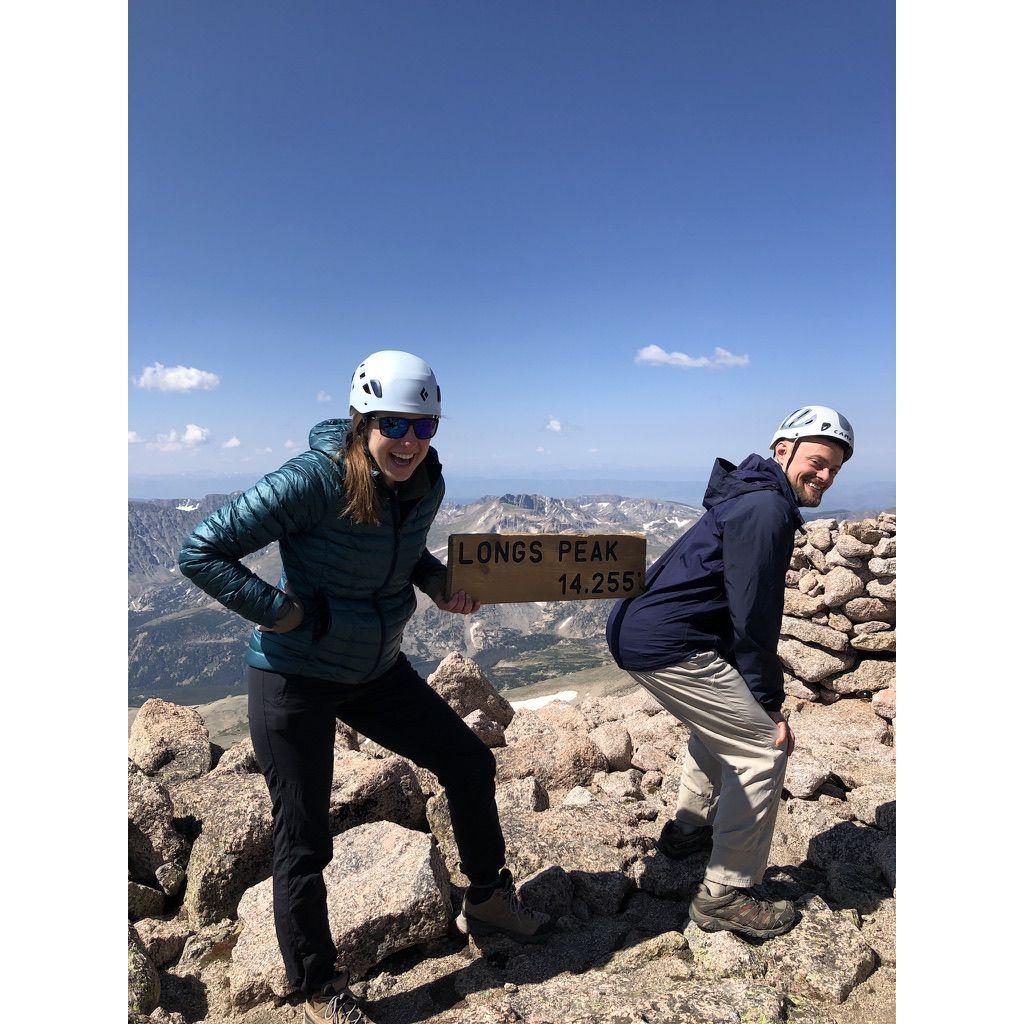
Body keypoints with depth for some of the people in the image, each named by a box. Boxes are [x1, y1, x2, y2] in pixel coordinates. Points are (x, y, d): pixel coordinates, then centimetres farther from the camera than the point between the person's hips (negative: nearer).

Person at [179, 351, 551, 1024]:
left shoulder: (427, 483, -6)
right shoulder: (312, 481, -25)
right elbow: (202, 552, -20)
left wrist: (440, 581, -5)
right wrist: (284, 612, -23)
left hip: (377, 671, 6)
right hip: (293, 681, -6)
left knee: (469, 764, 10)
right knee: (304, 841, 6)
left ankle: (488, 900, 37)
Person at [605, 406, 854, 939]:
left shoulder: (755, 500, 20)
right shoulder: (766, 508, -14)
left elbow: (746, 610, 22)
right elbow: (754, 618, -16)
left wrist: (758, 697, 22)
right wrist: (770, 705, -6)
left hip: (638, 630, 11)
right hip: (667, 646, -11)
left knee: (724, 721, 30)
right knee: (764, 745, -3)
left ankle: (688, 828, 42)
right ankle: (724, 896, 7)